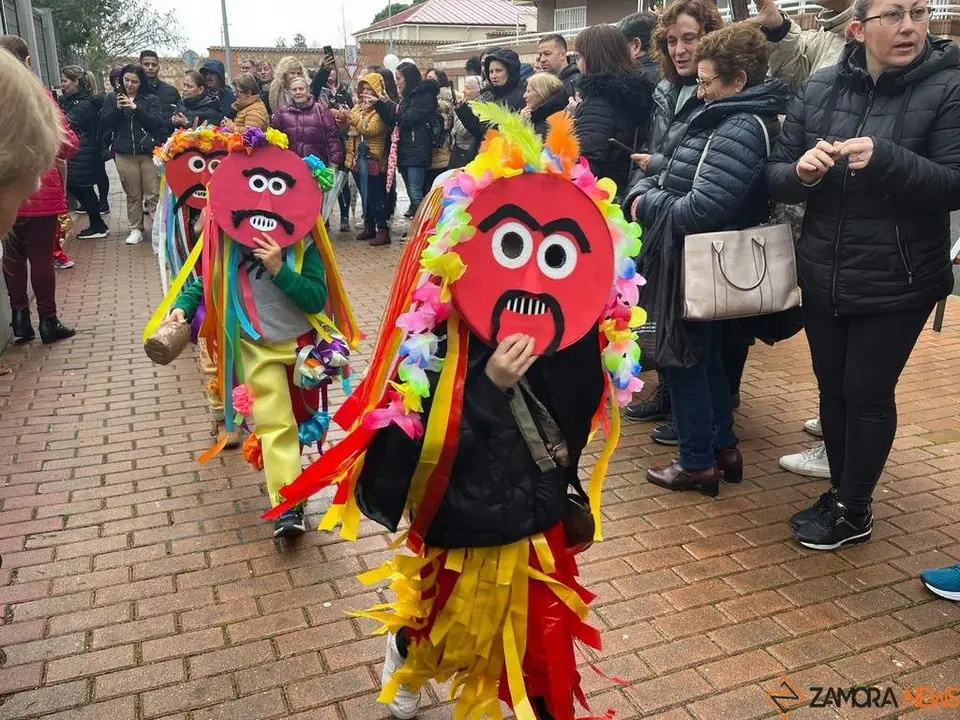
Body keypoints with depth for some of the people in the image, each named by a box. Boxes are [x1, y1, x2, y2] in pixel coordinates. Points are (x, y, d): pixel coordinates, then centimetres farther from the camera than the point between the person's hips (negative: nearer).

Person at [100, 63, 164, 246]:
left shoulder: (150, 100, 5)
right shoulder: (112, 100, 10)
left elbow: (157, 124, -7)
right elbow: (104, 125, 2)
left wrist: (136, 108, -16)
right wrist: (117, 109, -12)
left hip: (148, 152, -2)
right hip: (124, 154, 2)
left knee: (153, 194, -6)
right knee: (133, 194, 6)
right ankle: (136, 229, 14)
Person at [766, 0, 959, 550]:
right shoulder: (821, 87, 2)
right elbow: (775, 176, 3)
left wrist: (885, 159, -30)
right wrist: (801, 171, -20)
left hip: (897, 283, -4)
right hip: (823, 277, 4)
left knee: (868, 393, 5)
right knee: (833, 389, 14)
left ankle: (853, 510, 23)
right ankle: (843, 494, 33)